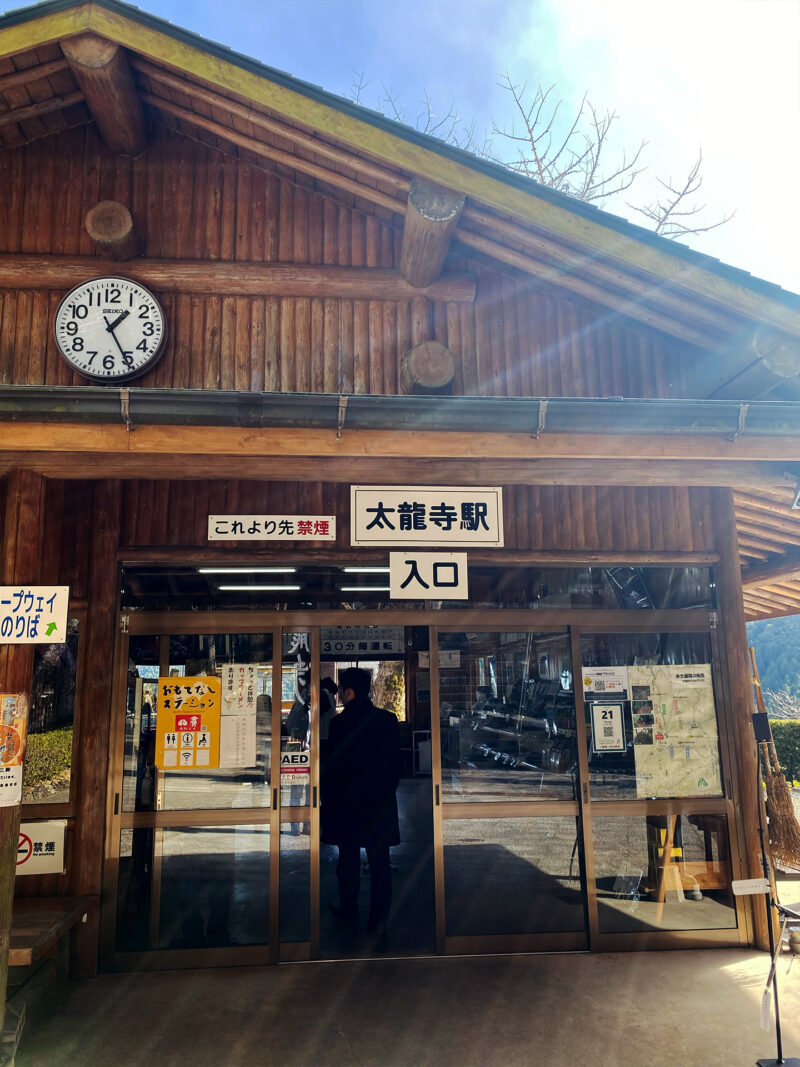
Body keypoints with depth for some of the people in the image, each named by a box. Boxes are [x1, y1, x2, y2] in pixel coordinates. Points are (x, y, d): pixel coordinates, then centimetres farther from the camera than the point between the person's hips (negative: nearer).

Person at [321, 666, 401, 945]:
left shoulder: (339, 722, -14)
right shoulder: (389, 720, -2)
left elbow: (332, 767, -11)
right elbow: (396, 762, 5)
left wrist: (326, 800, 1)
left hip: (347, 802, -2)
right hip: (381, 803, 2)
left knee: (349, 860, 15)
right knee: (380, 862, 6)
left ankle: (348, 909, 31)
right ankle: (378, 920, 3)